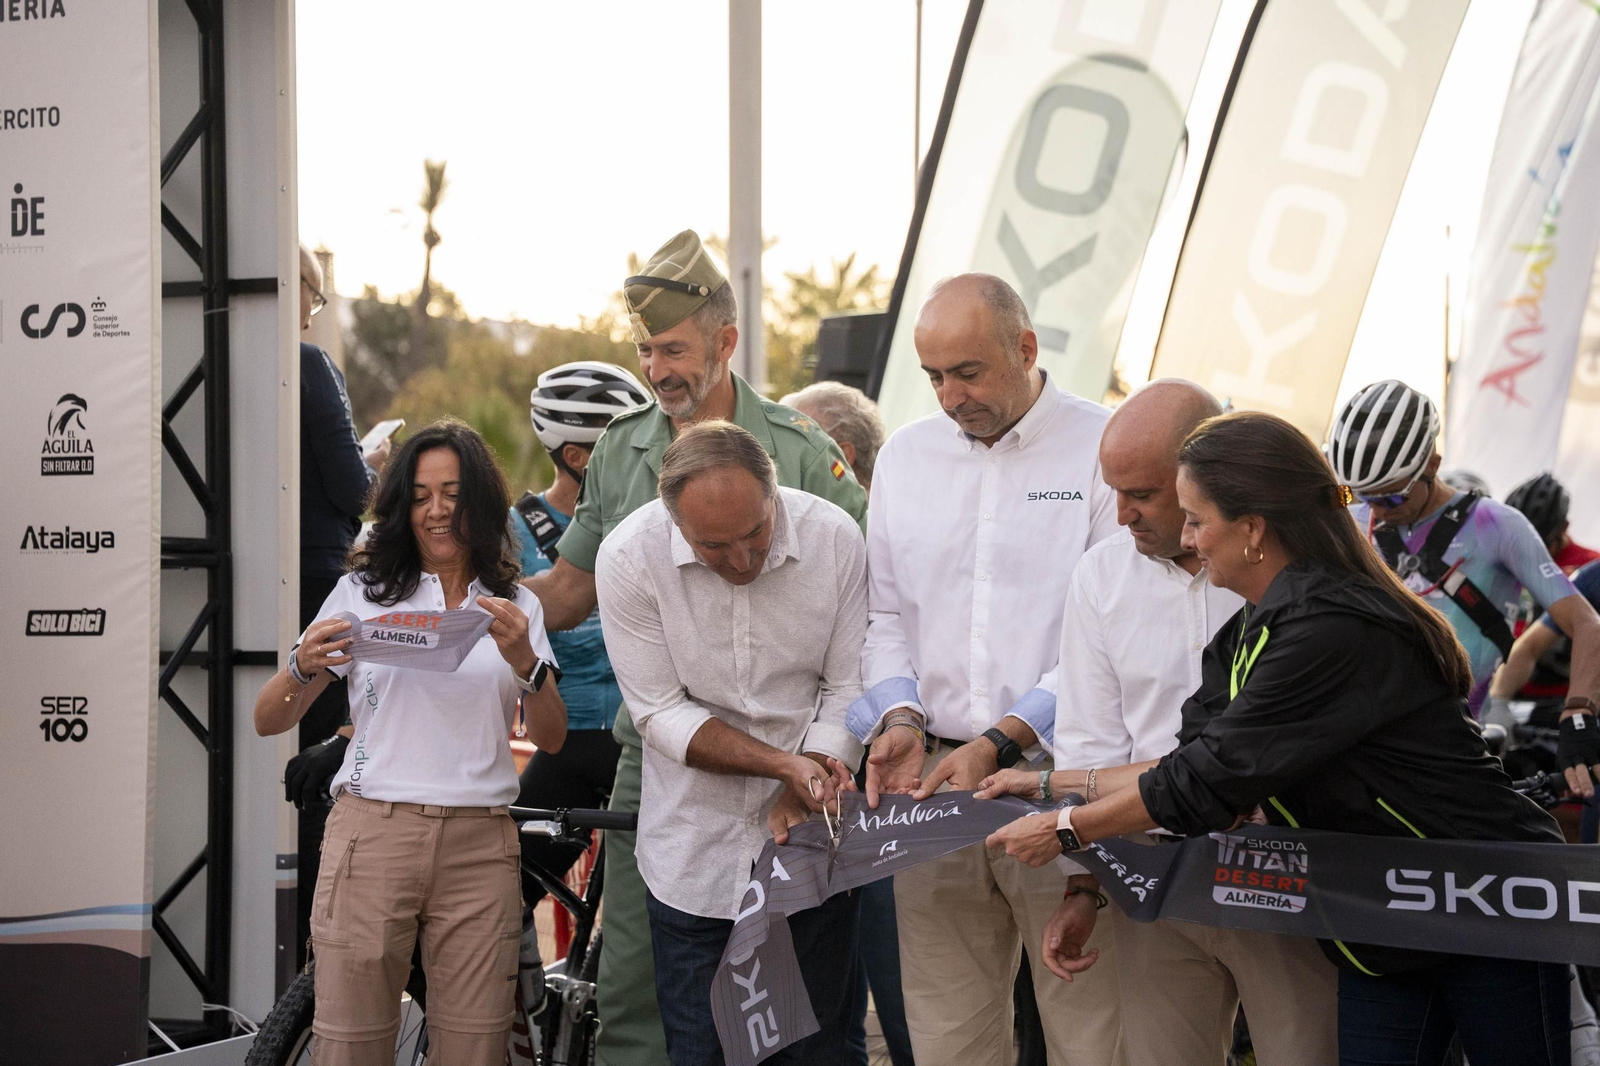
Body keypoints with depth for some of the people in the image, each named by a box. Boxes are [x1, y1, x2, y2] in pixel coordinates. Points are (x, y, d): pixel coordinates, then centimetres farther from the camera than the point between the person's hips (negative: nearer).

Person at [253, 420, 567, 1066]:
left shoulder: (513, 606, 13)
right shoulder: (364, 593, 8)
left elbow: (550, 738, 3)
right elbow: (268, 722, 6)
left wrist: (523, 661, -15)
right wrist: (303, 669, -16)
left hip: (479, 845, 1)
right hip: (371, 836, -1)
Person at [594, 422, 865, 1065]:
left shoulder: (835, 539, -11)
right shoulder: (629, 558, -14)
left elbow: (848, 690, -4)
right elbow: (661, 712, -10)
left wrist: (796, 798, -16)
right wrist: (786, 763, -20)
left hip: (811, 849, 1)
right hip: (693, 855, -1)